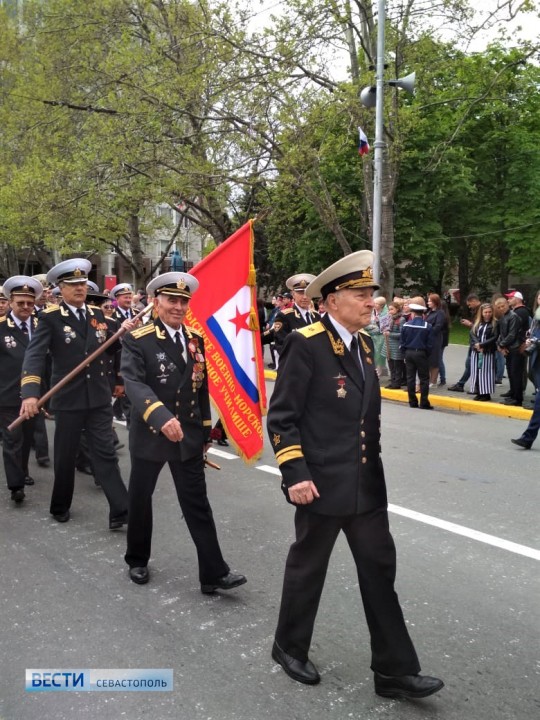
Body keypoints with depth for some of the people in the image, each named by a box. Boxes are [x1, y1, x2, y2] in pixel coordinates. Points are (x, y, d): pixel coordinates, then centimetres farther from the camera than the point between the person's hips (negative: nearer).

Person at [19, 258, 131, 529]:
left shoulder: (97, 314, 6)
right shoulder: (50, 317, -8)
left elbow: (109, 349, 13)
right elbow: (35, 355, -18)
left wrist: (123, 333, -9)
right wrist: (30, 393, -32)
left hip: (99, 397, 3)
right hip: (68, 399, -2)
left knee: (105, 454, 2)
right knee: (65, 456, 12)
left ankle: (120, 511, 3)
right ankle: (60, 507, 32)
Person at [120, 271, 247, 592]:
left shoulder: (196, 339, 3)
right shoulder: (137, 340, -13)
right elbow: (134, 383, -27)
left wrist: (206, 432, 12)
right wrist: (162, 417, -43)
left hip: (189, 437, 3)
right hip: (149, 435, -3)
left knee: (198, 504, 4)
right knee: (140, 499, 15)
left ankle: (214, 573, 8)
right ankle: (137, 560, 36)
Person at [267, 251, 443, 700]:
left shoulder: (364, 342, 9)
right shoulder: (306, 344, -15)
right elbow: (281, 416, -16)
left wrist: (371, 460, 16)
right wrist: (295, 473, -20)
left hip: (367, 483, 7)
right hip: (322, 483, -7)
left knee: (380, 569, 11)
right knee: (308, 568, 12)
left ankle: (395, 670, 24)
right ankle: (290, 647, 35)